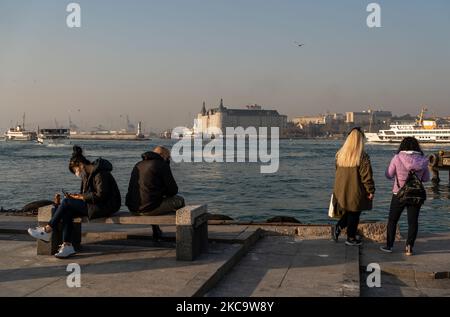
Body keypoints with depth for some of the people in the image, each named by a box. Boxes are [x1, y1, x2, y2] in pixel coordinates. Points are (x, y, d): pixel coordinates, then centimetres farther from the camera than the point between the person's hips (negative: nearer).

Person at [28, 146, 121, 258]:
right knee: (67, 212, -13)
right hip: (94, 205, 9)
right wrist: (76, 196, -3)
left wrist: (81, 197, -15)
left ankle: (47, 231, -6)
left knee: (66, 202, -17)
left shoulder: (100, 174, -15)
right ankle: (67, 245, -19)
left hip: (106, 206, -9)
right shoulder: (87, 174, 16)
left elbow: (100, 195, -21)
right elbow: (85, 194, 16)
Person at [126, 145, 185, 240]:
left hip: (132, 208, 8)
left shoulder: (138, 165, 19)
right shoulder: (162, 165, -4)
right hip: (148, 208, -8)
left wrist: (162, 192, 24)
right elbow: (173, 190, -4)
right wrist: (165, 193, 17)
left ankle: (156, 233, 43)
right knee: (179, 201, 8)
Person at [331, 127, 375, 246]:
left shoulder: (340, 154, 2)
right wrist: (371, 191, -6)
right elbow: (367, 176, -15)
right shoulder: (362, 157, -16)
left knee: (347, 213, 21)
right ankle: (351, 238, 16)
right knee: (354, 215, 7)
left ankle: (338, 228, 5)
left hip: (341, 191, 5)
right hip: (356, 192, -5)